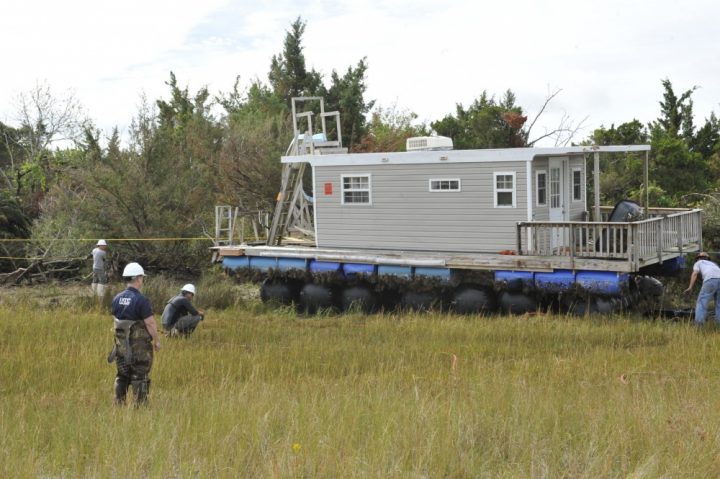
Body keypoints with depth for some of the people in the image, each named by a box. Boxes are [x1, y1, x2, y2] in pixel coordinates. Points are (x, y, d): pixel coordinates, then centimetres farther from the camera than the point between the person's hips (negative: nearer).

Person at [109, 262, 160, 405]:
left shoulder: (117, 299, 4)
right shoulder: (142, 300, -17)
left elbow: (115, 319, 12)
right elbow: (150, 323, -17)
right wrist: (156, 340, -5)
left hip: (121, 344, 6)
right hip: (140, 346, -6)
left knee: (122, 376, 16)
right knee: (140, 377, 2)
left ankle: (119, 404, 18)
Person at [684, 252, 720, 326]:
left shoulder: (698, 263, 27)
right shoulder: (713, 264, 42)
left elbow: (695, 273, 9)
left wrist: (690, 287, 0)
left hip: (710, 279, -5)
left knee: (702, 303, -2)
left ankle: (698, 325, -13)